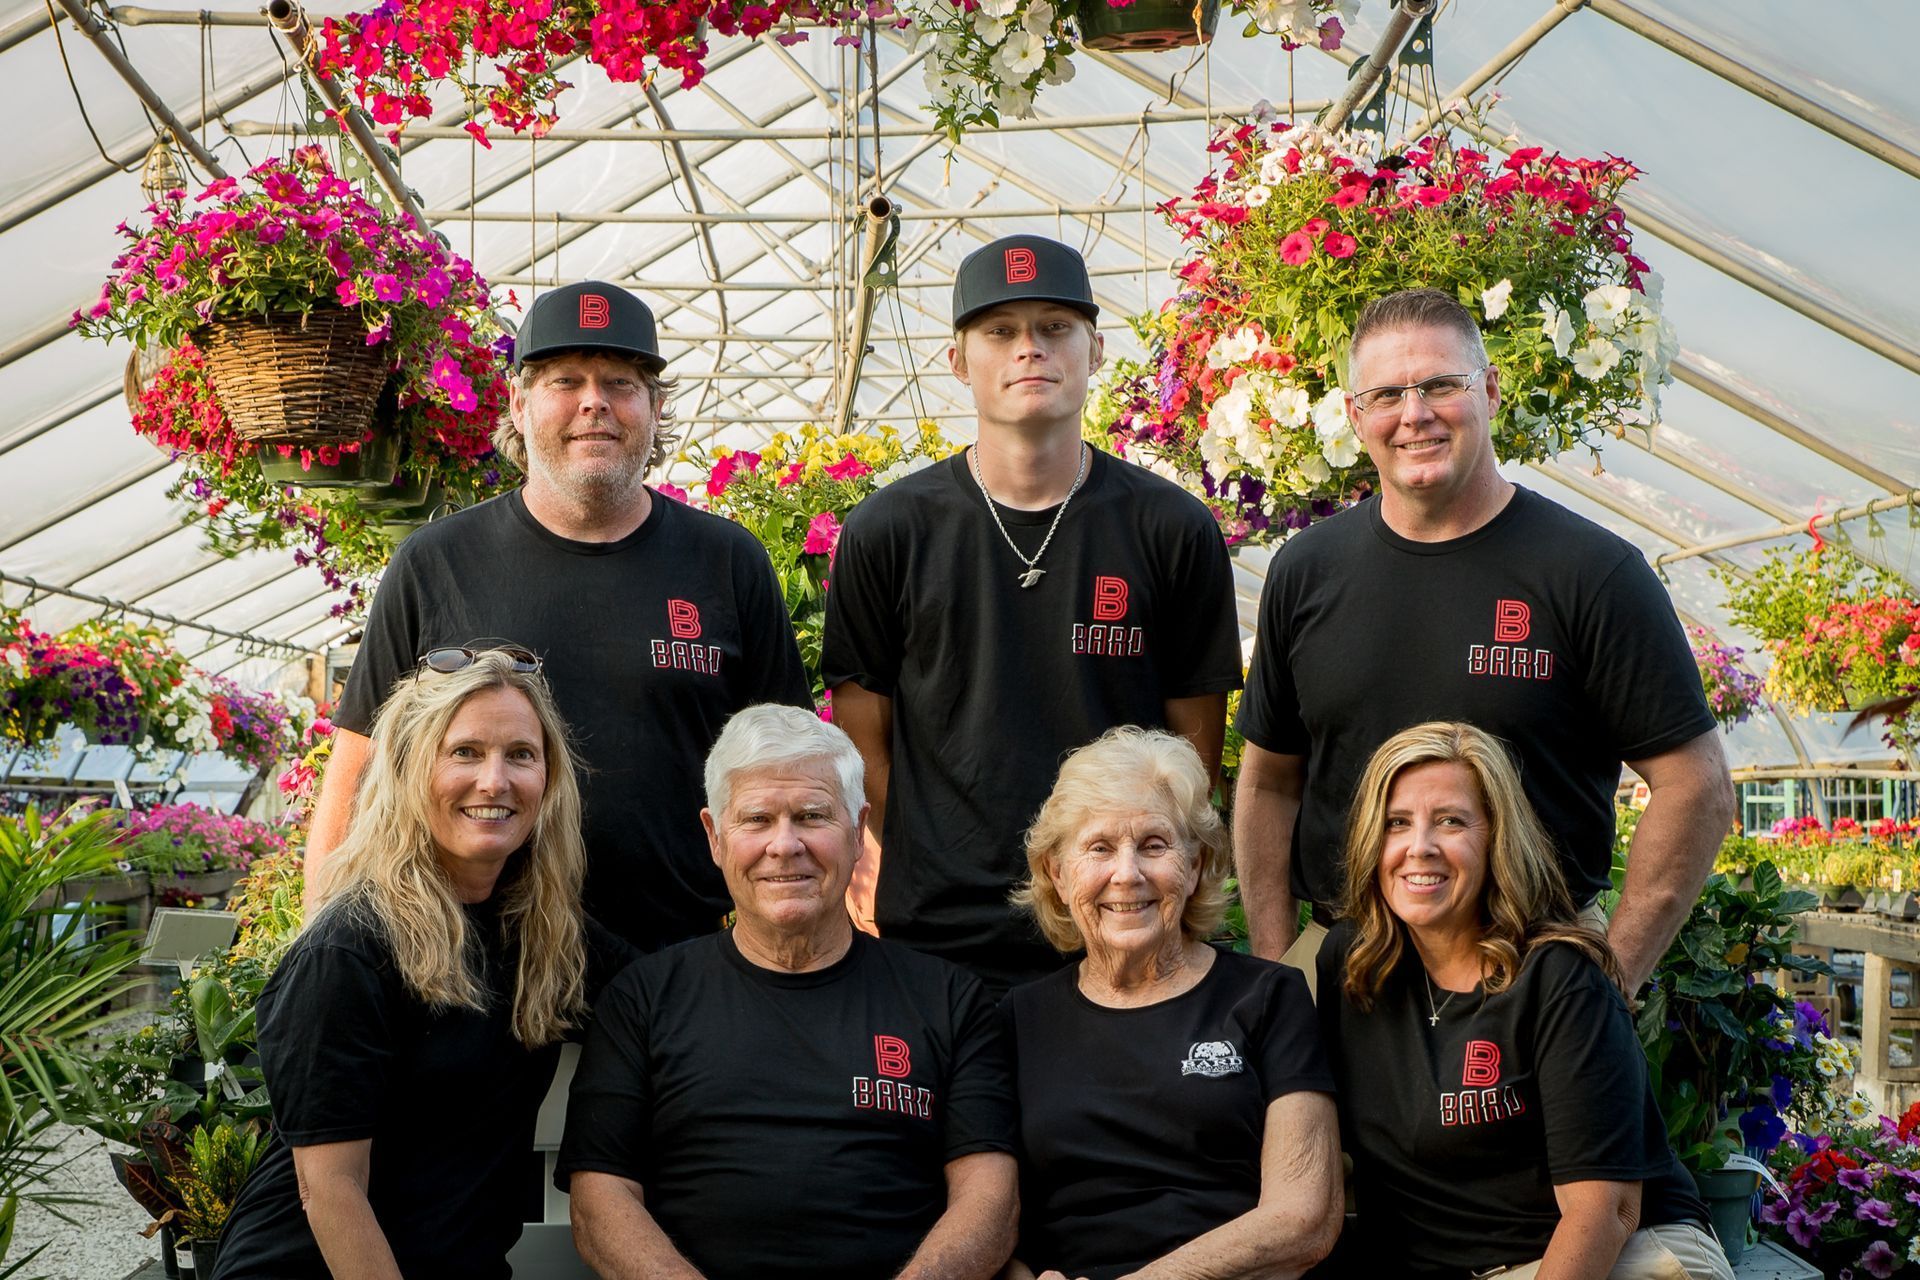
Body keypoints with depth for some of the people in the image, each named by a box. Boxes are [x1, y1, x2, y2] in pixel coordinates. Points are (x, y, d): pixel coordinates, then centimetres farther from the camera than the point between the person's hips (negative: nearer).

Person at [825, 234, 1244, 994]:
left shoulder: (1173, 532, 1)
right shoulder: (885, 533, 1)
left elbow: (1195, 743, 6)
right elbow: (863, 740, 4)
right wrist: (937, 875, -1)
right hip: (934, 934, 0)